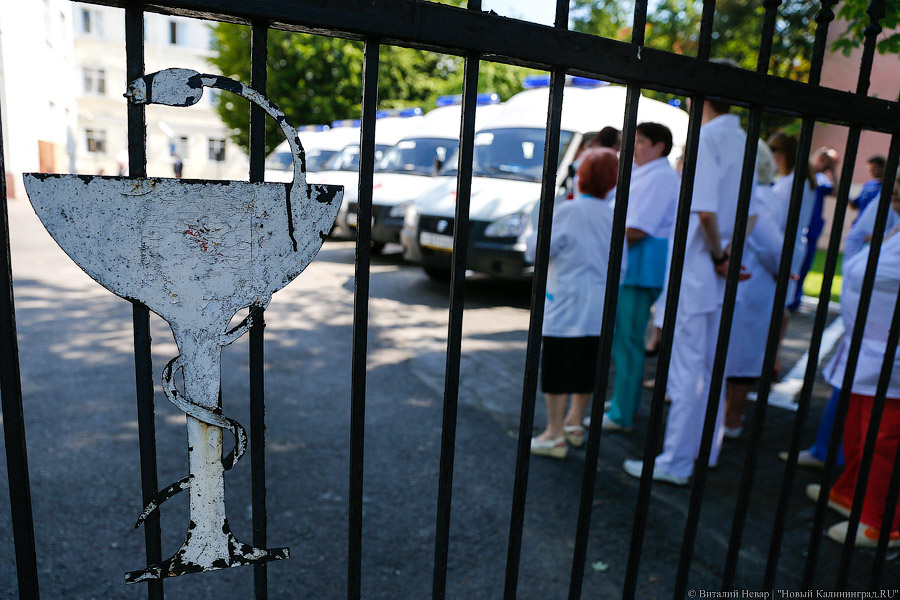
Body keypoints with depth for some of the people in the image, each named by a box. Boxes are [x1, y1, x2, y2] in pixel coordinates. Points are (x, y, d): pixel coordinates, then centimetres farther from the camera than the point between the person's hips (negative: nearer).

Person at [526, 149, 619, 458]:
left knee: (557, 369, 3)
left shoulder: (567, 212, -12)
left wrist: (535, 234, 10)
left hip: (566, 305, -5)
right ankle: (574, 424, 32)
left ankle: (554, 435, 10)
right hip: (600, 307, 6)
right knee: (587, 368, 17)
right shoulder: (615, 216, 3)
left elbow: (538, 250, -8)